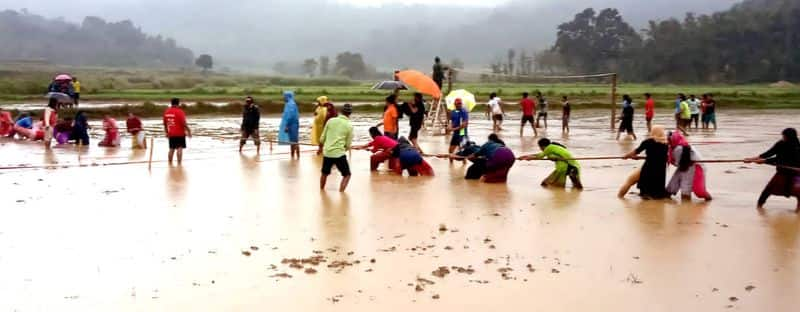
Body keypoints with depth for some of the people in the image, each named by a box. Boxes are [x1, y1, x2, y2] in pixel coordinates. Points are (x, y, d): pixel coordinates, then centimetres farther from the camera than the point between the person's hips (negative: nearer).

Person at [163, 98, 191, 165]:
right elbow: (184, 123, -16)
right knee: (180, 149, -6)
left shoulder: (166, 112, 7)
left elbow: (165, 124, 14)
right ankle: (179, 164, -13)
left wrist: (167, 133, 24)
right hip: (180, 134, -6)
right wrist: (189, 131, -7)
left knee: (171, 149, 13)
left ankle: (170, 164, 15)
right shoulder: (179, 112, -12)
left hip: (171, 134, 6)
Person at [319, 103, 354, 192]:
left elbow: (322, 138, 7)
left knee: (324, 173, 24)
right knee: (347, 175, 10)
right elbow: (348, 145, 1)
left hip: (327, 152, 4)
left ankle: (321, 190, 38)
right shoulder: (349, 126, -5)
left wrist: (320, 148, 25)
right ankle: (341, 192, -5)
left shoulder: (331, 121, 1)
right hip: (339, 153, -4)